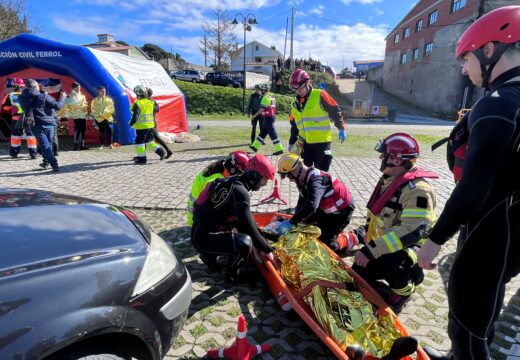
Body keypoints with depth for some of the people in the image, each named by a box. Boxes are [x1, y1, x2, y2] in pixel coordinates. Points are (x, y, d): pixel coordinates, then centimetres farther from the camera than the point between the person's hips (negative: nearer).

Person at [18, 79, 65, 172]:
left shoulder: (21, 98, 2)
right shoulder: (44, 96, -8)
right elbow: (57, 106, -11)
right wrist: (62, 98, 7)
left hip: (36, 125, 0)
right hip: (49, 124, 0)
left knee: (45, 146, 0)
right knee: (48, 144, 18)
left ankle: (54, 165, -10)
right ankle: (46, 162, 26)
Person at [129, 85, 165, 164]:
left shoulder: (137, 104, -15)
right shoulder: (150, 102, 4)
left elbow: (135, 116, -20)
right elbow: (156, 109, 18)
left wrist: (131, 123, -6)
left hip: (141, 126, -7)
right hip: (150, 125, 7)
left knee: (139, 142, 3)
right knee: (149, 141, 19)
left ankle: (142, 159, 6)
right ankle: (160, 151, 7)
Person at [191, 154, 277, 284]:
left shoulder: (235, 183, 6)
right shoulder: (239, 191, -23)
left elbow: (245, 222, 15)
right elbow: (249, 228, -23)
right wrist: (267, 250, -10)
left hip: (206, 231, 10)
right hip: (203, 238, -10)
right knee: (245, 242, -27)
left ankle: (210, 255, 24)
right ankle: (232, 274, 2)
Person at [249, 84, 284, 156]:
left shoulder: (265, 98, -13)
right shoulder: (271, 97, 17)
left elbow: (262, 109, -20)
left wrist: (254, 116, -15)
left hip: (268, 117, -10)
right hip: (272, 116, 10)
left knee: (272, 134, -7)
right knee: (262, 133, 14)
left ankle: (279, 149, -5)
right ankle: (255, 146, 22)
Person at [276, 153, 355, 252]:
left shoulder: (316, 180, -34)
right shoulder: (305, 179, -4)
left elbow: (311, 206, -49)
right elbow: (303, 201, 6)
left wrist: (291, 222, -47)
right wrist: (296, 217, -7)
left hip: (342, 210, -9)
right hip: (328, 209, 9)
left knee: (326, 242, -9)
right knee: (305, 220, 13)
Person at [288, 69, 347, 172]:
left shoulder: (320, 95, -6)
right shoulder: (295, 104, 12)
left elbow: (335, 111, -3)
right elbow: (294, 125, 19)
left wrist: (341, 128, -5)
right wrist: (292, 142, 16)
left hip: (321, 142, -5)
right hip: (304, 143, 6)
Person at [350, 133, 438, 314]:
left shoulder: (417, 189, -26)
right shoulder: (388, 179, 4)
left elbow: (412, 231, -36)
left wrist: (372, 250, -39)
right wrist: (361, 232, 5)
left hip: (409, 247, -8)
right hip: (384, 245, 8)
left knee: (392, 261, -39)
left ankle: (403, 292, -6)